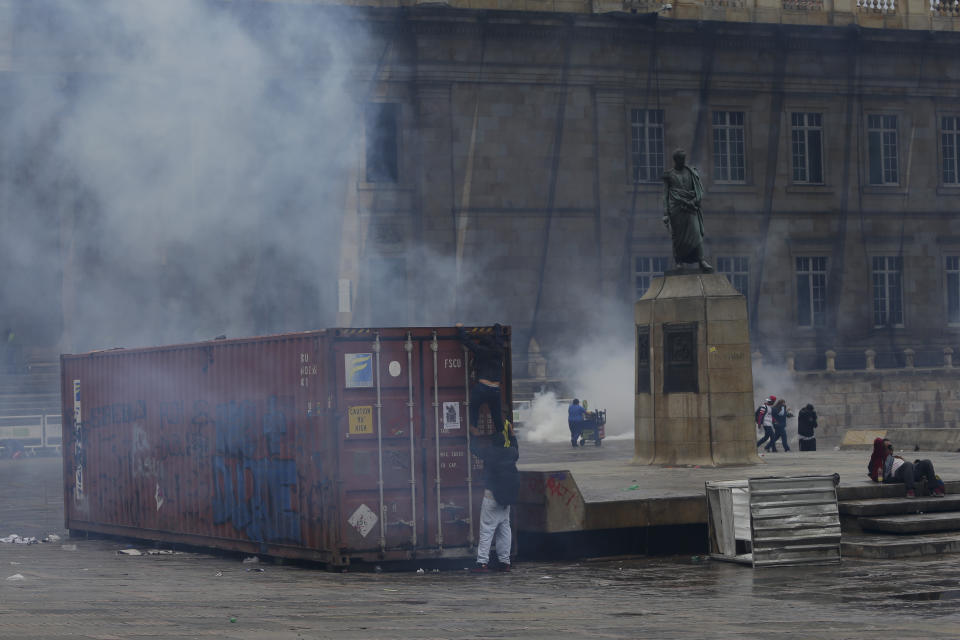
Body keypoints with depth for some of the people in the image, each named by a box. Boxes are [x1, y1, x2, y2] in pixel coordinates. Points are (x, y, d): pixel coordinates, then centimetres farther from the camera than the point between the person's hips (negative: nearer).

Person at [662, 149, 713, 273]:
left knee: (696, 233, -12)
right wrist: (665, 214, 1)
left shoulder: (692, 173, 13)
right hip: (675, 209, 0)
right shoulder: (669, 175, 10)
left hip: (690, 208, 0)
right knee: (677, 236, -2)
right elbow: (665, 195, 9)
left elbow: (700, 191, 11)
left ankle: (701, 261, -17)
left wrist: (693, 202, -8)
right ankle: (679, 262, 7)